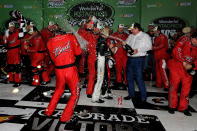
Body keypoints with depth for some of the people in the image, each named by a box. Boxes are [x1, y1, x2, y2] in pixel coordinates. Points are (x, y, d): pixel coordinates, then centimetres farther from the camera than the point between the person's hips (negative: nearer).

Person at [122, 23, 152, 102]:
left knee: (139, 78, -8)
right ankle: (131, 94, 25)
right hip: (130, 59, 7)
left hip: (139, 59, -6)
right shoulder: (130, 36, 18)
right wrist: (125, 44, -2)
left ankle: (143, 97, 4)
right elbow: (127, 46, 21)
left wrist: (138, 50, -18)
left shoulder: (145, 36, 1)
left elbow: (149, 46, -8)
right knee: (129, 78, 10)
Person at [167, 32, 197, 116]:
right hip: (176, 67, -4)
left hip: (188, 70, 5)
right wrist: (184, 62, -18)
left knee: (186, 88, 6)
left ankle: (183, 108, 21)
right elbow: (176, 51, -15)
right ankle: (172, 106, 18)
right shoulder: (185, 39, -8)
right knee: (174, 86, 2)